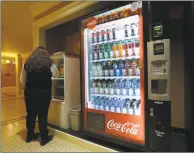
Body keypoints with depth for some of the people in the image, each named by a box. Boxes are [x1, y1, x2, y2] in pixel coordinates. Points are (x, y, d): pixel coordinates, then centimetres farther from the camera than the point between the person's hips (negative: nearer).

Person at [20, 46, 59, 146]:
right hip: (44, 93, -3)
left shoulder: (27, 64, 3)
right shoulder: (49, 64, -7)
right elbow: (56, 75, 10)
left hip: (30, 93, 4)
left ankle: (29, 135, 33)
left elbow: (22, 80, 9)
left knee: (30, 114, 16)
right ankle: (44, 138, 18)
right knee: (43, 115, 5)